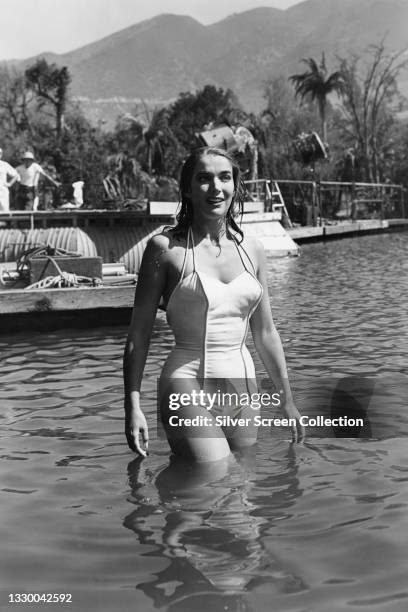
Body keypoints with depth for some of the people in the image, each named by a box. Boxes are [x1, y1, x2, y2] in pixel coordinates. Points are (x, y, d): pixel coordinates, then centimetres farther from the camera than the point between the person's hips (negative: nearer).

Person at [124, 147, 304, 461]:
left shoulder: (252, 250, 9)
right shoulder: (166, 247, -4)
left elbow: (265, 332, 15)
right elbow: (139, 332, -2)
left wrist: (287, 400, 16)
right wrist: (133, 406, -9)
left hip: (242, 387, 5)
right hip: (189, 386, -5)